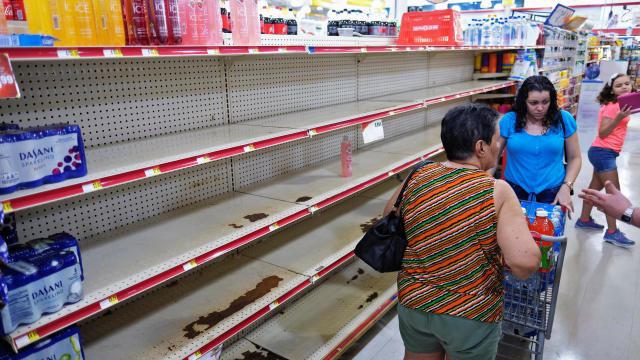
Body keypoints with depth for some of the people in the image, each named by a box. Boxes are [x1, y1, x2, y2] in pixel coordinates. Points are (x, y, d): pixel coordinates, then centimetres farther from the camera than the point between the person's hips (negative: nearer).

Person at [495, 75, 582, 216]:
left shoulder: (564, 120, -1)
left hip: (552, 193, 1)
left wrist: (566, 187, -4)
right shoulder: (509, 120, -4)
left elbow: (575, 158, 8)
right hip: (515, 191, 0)